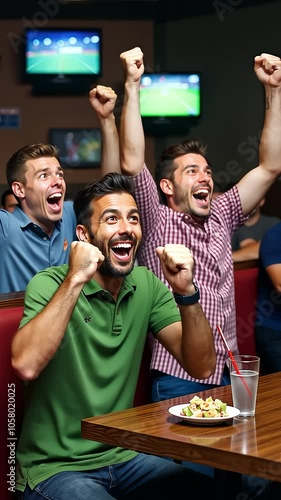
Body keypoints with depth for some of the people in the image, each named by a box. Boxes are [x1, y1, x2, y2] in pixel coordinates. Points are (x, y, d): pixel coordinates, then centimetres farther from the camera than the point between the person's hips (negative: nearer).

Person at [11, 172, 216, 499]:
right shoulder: (50, 284, -12)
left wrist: (186, 292, -16)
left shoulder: (147, 285, 3)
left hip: (124, 457, 5)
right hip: (55, 468, -5)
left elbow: (201, 368, -3)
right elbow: (26, 365, -30)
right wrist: (76, 279, -29)